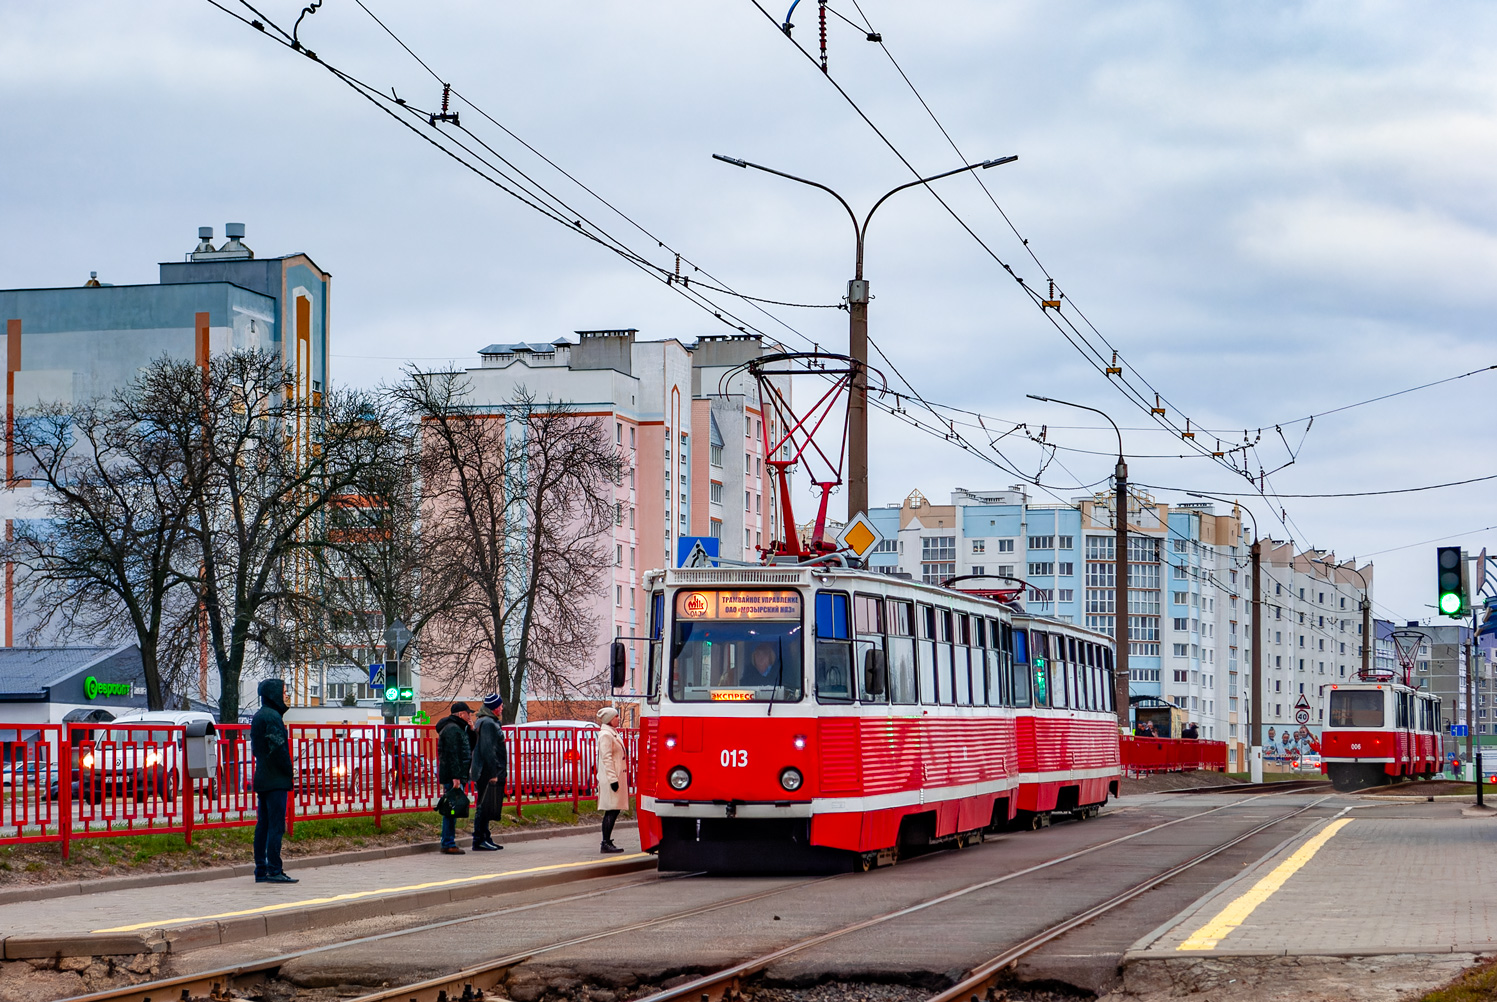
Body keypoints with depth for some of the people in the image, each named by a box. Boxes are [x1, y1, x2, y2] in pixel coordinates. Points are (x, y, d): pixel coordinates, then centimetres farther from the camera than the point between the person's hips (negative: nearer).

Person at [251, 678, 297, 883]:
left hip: (262, 779, 10)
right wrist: (289, 772, -9)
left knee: (263, 825, 10)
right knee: (276, 825, -7)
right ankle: (274, 870, -8)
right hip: (276, 780, -9)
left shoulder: (258, 716, 15)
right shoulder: (272, 716, -15)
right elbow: (278, 749, -19)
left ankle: (261, 870, 12)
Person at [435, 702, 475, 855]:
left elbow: (469, 748, 24)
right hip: (452, 777, -11)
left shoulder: (458, 728, 19)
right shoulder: (452, 729, -13)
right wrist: (456, 777, -25)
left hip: (456, 777, 11)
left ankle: (447, 843, 17)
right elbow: (452, 754, -20)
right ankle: (449, 844, -11)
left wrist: (470, 730, 11)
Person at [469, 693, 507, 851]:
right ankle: (479, 841, -8)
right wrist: (493, 773, -22)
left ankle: (485, 839, 19)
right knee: (484, 807, -8)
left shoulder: (490, 722, 19)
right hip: (489, 773, -11)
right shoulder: (488, 723, -14)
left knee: (485, 808, 14)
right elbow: (488, 750, -21)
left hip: (489, 773, 11)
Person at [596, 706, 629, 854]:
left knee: (613, 811, 9)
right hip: (610, 777, -10)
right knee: (611, 811, -10)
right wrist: (613, 779, -22)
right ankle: (606, 844, -9)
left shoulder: (612, 733, 19)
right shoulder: (605, 735, -12)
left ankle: (607, 842, 12)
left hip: (617, 776, 10)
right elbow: (606, 758, -18)